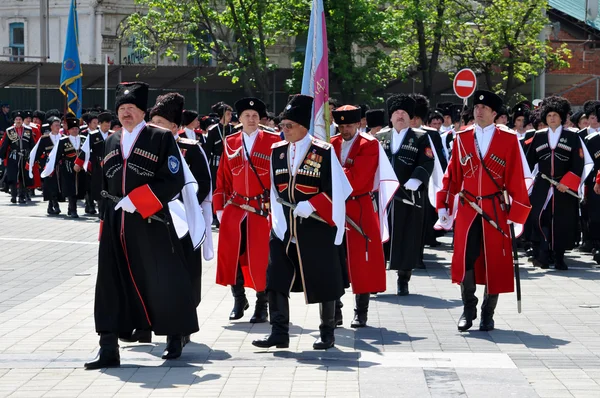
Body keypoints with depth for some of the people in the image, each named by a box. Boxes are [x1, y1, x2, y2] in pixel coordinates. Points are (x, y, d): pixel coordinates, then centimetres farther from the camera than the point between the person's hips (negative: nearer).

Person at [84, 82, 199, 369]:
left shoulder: (161, 138, -2)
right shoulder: (111, 142, 16)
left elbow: (174, 180, -9)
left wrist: (136, 201, -16)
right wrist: (106, 217, 16)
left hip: (151, 224, -5)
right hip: (115, 224, 5)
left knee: (164, 281, 3)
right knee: (111, 285, -1)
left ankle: (175, 339, 22)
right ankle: (108, 350, 1)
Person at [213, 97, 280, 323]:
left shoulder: (273, 141, -1)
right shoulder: (230, 143, 9)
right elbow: (223, 178, 11)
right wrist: (219, 207, 5)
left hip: (263, 209, -3)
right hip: (234, 208, 3)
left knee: (261, 257, -2)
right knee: (231, 254, 0)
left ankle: (262, 305, 11)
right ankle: (239, 300, 18)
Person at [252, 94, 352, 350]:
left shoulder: (324, 152, -8)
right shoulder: (277, 151, 7)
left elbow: (337, 190, -9)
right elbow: (275, 190, 14)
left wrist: (310, 206, -18)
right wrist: (278, 219, 5)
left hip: (317, 229, -5)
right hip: (284, 228, 5)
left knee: (323, 282, 5)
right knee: (275, 280, -1)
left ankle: (327, 334, 19)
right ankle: (279, 334, 5)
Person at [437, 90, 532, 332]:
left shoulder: (509, 140, -1)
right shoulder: (461, 139, 6)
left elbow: (517, 179, -2)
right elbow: (452, 175, 7)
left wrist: (516, 214, -6)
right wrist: (443, 207, 2)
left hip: (496, 211, -1)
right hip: (466, 210, 1)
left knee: (495, 263, 4)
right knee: (465, 261, -1)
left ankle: (488, 314, 16)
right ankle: (468, 310, 14)